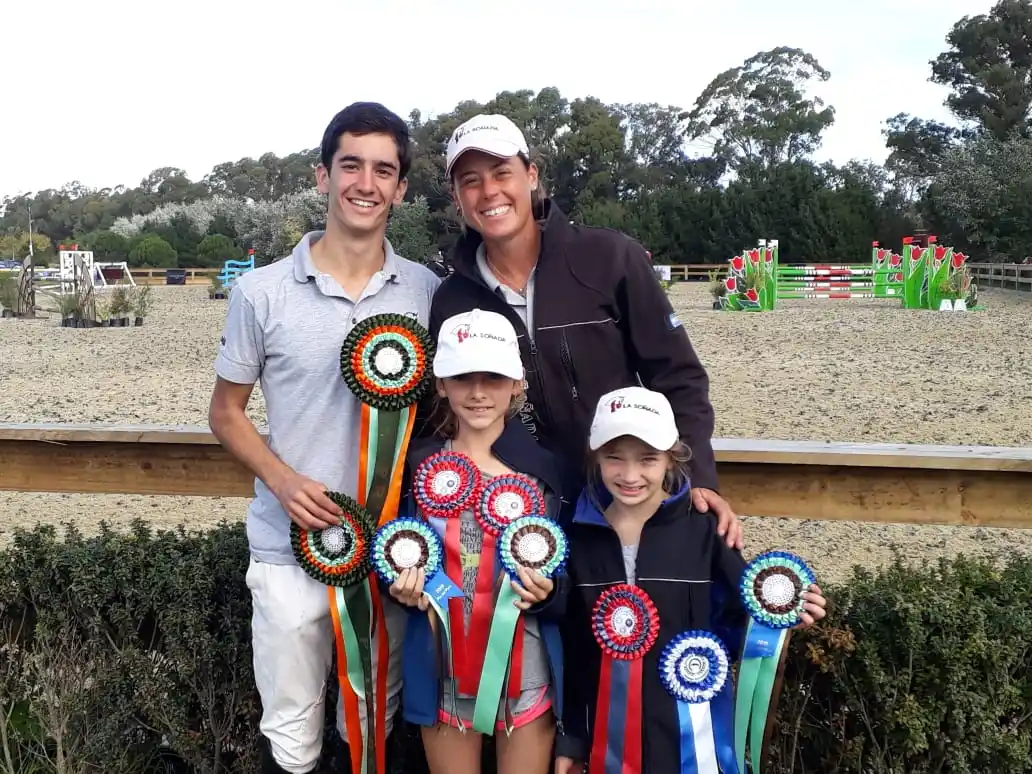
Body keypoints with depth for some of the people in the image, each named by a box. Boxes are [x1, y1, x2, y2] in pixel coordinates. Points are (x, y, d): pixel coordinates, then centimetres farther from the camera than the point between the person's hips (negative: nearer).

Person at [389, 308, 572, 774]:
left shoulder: (548, 470, -7)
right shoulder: (418, 466, -4)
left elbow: (576, 582, -1)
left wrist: (548, 592, -22)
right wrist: (403, 587, -16)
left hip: (528, 675, -1)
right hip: (444, 675, 1)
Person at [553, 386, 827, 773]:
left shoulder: (703, 531, -9)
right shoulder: (578, 536, -3)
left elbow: (730, 625, -2)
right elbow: (569, 648, 2)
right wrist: (570, 738, 5)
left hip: (689, 731, -1)